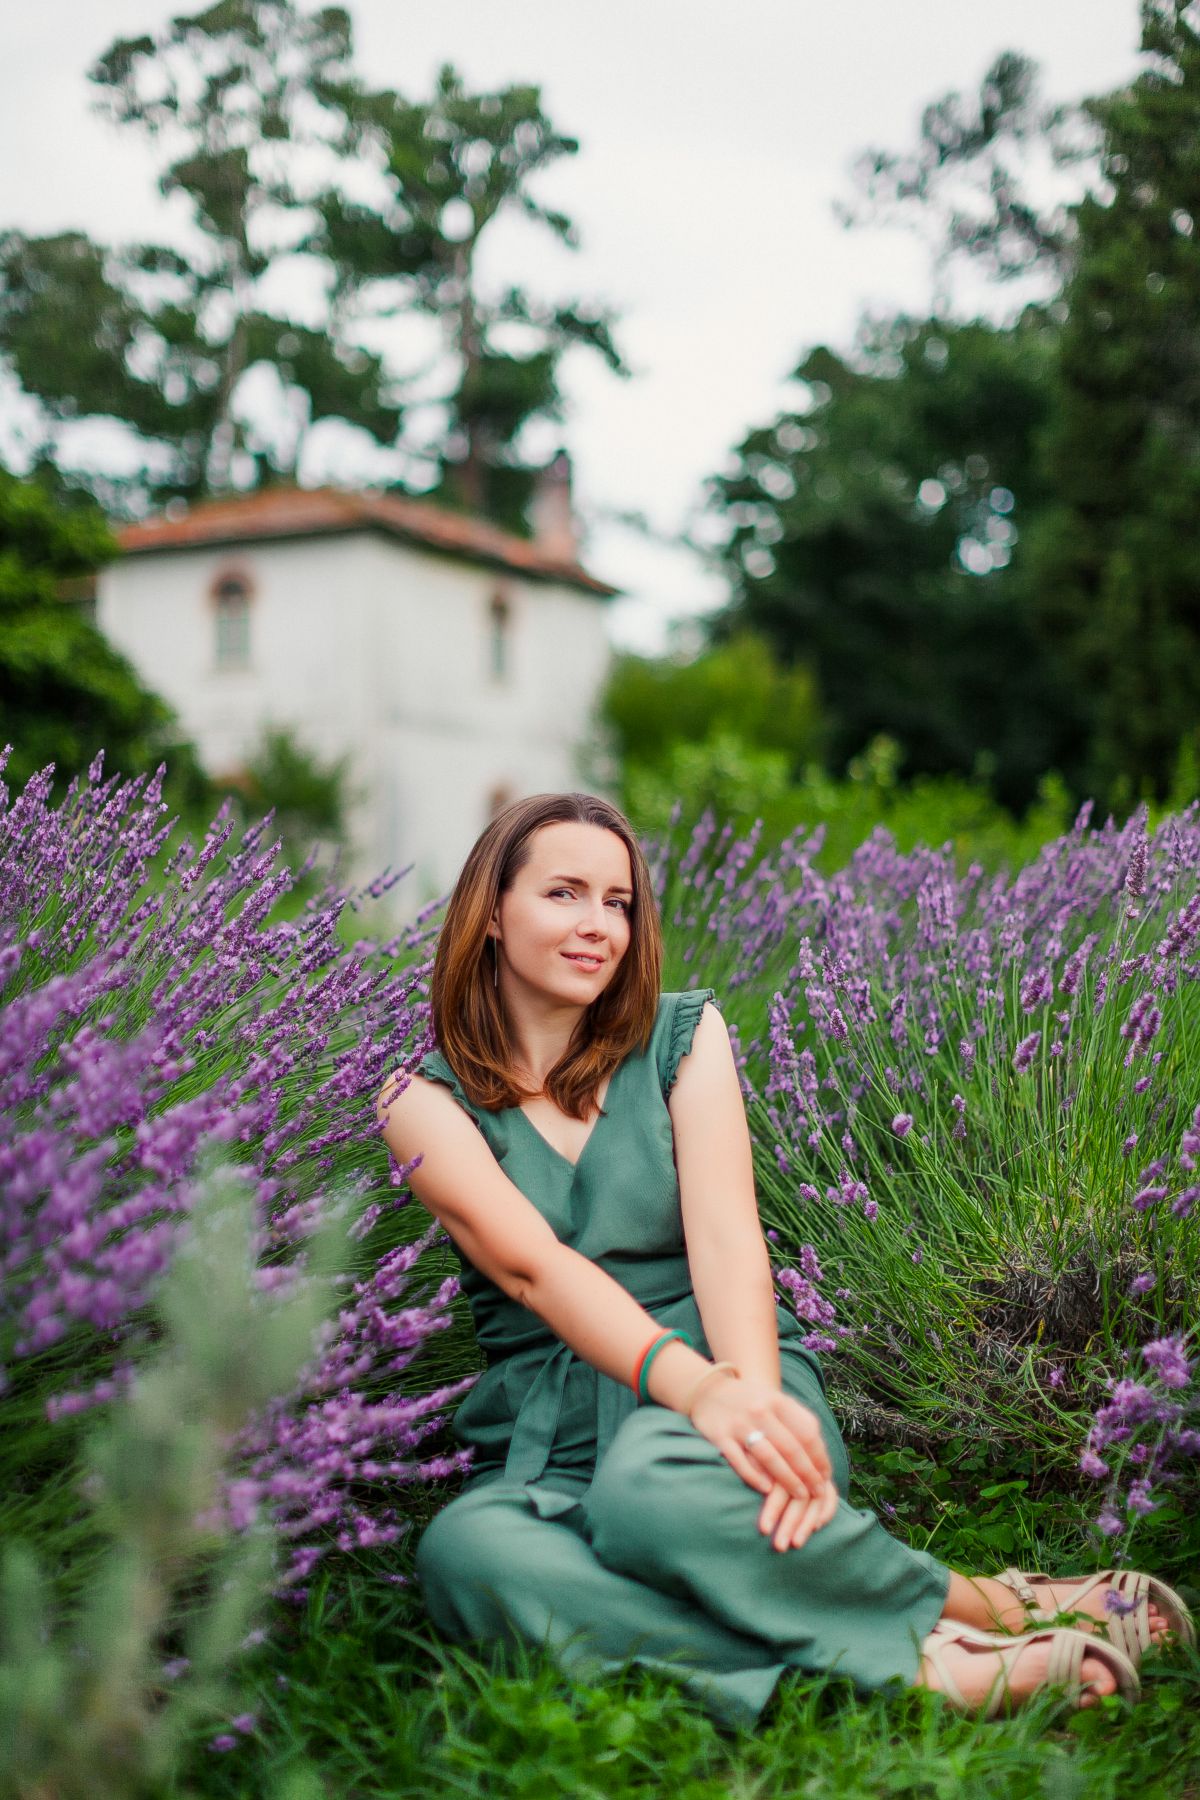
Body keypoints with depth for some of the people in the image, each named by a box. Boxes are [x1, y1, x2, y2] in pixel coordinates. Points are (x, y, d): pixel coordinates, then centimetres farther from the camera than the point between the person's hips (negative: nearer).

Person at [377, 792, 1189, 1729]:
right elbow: (531, 1263, -13)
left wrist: (756, 1397, -27)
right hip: (549, 1437, 1)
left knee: (655, 1486, -38)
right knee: (461, 1554, -35)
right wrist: (692, 1383, -31)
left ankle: (994, 1607, -21)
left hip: (729, 1379, -1)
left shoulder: (682, 1034, 9)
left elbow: (727, 1238, -6)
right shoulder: (425, 1097, 5)